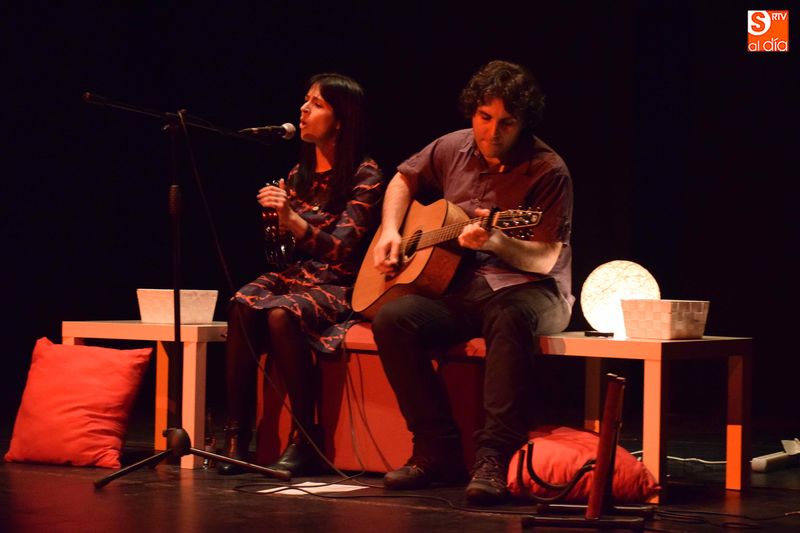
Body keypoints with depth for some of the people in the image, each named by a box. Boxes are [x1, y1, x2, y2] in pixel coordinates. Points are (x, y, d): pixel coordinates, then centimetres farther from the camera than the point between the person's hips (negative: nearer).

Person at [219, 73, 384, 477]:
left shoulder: (364, 176, -5)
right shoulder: (299, 175, 14)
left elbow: (341, 249, -15)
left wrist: (292, 220, -28)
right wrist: (273, 219, -4)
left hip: (339, 287, -6)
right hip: (295, 275, 6)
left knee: (281, 314, -35)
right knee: (243, 305, -27)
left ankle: (305, 439, -27)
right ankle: (236, 433, -29)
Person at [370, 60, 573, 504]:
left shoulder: (547, 171, -11)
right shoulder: (454, 149, 6)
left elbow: (546, 259, -16)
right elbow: (404, 179, 26)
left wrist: (494, 240, -33)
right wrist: (390, 231, 9)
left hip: (528, 289, -5)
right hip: (460, 285, 5)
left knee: (511, 316, -41)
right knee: (392, 319, -23)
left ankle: (494, 459, -42)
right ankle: (438, 451, -17)